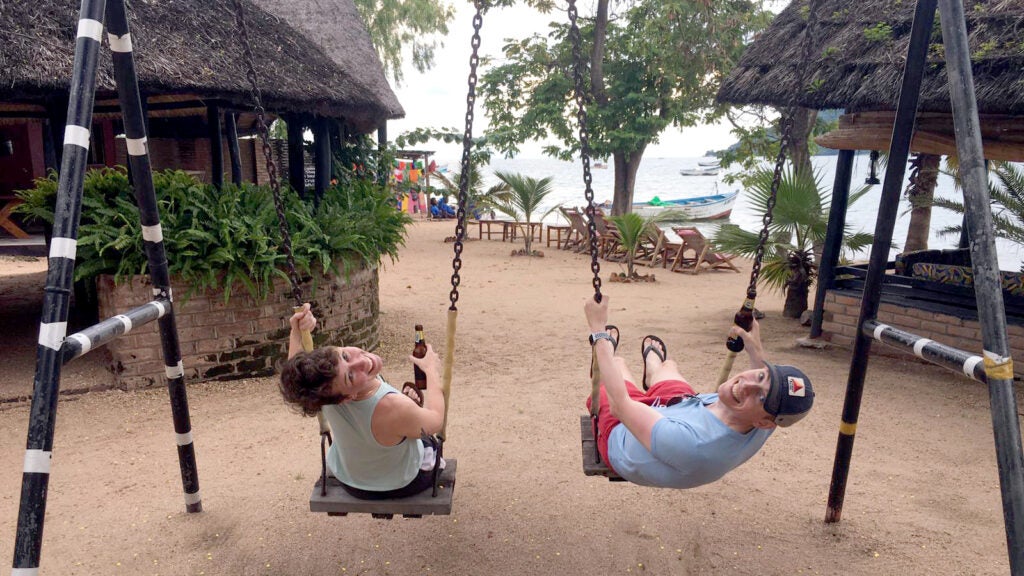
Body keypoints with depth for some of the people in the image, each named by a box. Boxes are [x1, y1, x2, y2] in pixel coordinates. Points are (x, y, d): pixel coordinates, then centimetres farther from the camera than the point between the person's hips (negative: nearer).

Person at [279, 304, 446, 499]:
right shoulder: (393, 409, -46)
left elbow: (295, 371, -6)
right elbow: (435, 421, -22)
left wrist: (296, 332, -17)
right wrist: (432, 371, -11)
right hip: (400, 487, -4)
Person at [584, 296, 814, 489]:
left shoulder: (691, 444, -54)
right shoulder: (760, 431, -33)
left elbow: (620, 405, -43)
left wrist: (599, 330, -38)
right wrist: (756, 350, 1)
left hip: (620, 438, -4)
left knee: (617, 363, 20)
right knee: (669, 365, 30)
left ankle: (603, 340, 60)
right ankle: (652, 360, 71)